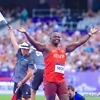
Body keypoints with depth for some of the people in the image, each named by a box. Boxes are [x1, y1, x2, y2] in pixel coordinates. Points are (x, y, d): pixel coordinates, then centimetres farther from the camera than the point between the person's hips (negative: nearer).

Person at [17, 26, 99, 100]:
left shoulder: (64, 48, 16)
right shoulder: (46, 48, 0)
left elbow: (79, 43, 19)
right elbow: (34, 43, -14)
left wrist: (90, 34, 19)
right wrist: (26, 33, -29)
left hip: (61, 80, 6)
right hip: (50, 80, -6)